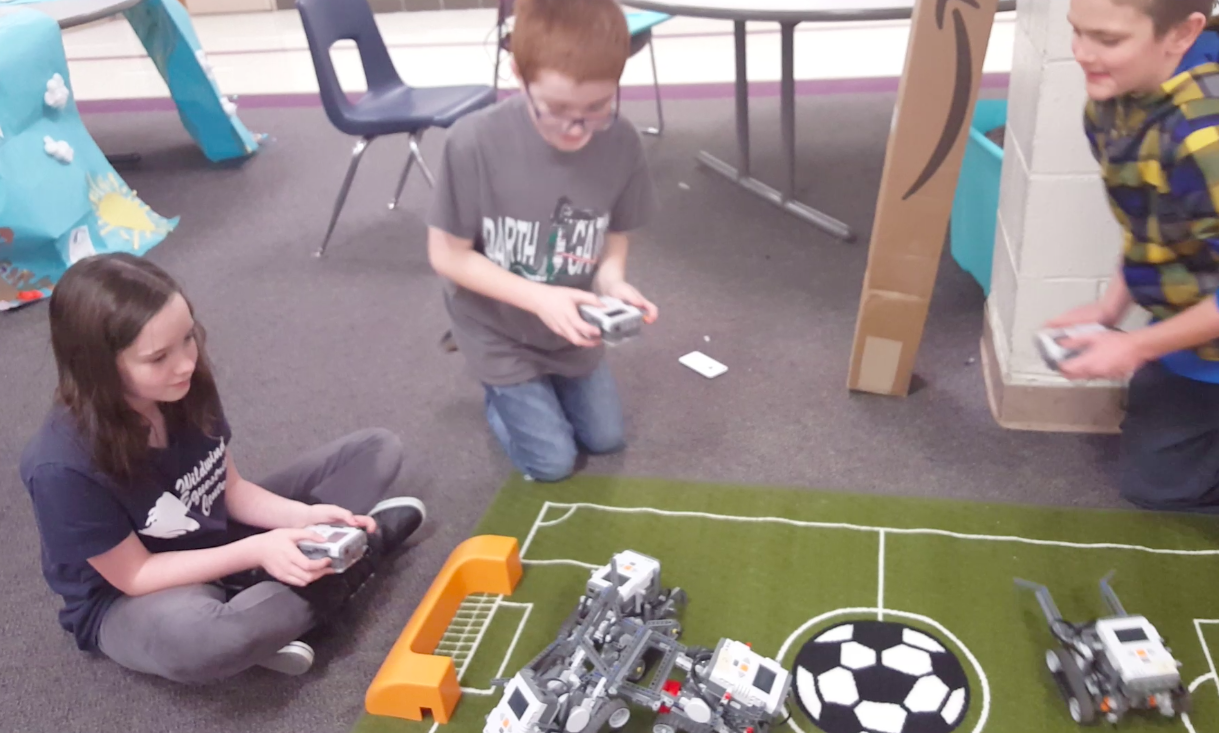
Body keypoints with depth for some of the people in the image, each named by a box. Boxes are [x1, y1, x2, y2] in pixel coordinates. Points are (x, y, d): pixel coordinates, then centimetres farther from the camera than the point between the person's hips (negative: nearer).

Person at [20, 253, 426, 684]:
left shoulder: (186, 389, -16)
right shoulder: (63, 466, -31)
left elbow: (231, 488, -4)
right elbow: (135, 576, -21)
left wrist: (303, 516, -22)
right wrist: (256, 551, -31)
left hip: (220, 543, 6)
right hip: (130, 598, -6)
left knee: (377, 450, 1)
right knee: (194, 641, -45)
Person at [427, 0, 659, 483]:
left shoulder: (621, 143, -22)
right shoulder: (475, 144, -33)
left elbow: (615, 235, -5)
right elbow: (447, 256, -22)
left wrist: (612, 281, -27)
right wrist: (539, 298, -31)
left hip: (569, 326, 4)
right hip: (499, 330, -4)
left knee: (606, 438, 18)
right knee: (552, 462, 4)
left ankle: (535, 383, 42)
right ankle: (501, 391, 31)